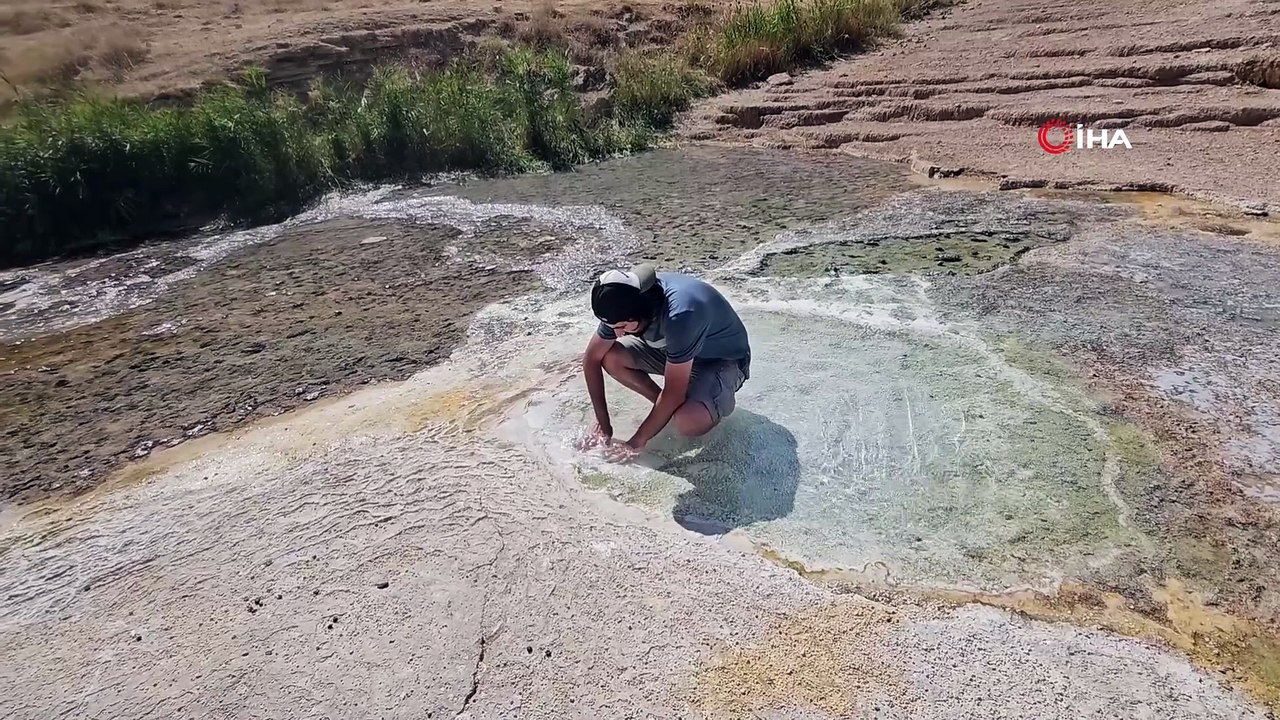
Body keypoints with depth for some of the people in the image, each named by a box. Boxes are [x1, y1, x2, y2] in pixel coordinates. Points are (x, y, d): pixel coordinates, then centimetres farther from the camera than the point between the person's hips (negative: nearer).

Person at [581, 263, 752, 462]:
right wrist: (602, 423, -10)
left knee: (688, 422, -34)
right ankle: (667, 407, 5)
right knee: (609, 357, -14)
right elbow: (592, 358, -8)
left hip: (723, 360, -6)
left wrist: (636, 443, -24)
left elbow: (673, 393, -33)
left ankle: (720, 401, 1)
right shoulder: (624, 304, -20)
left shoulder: (680, 315, -41)